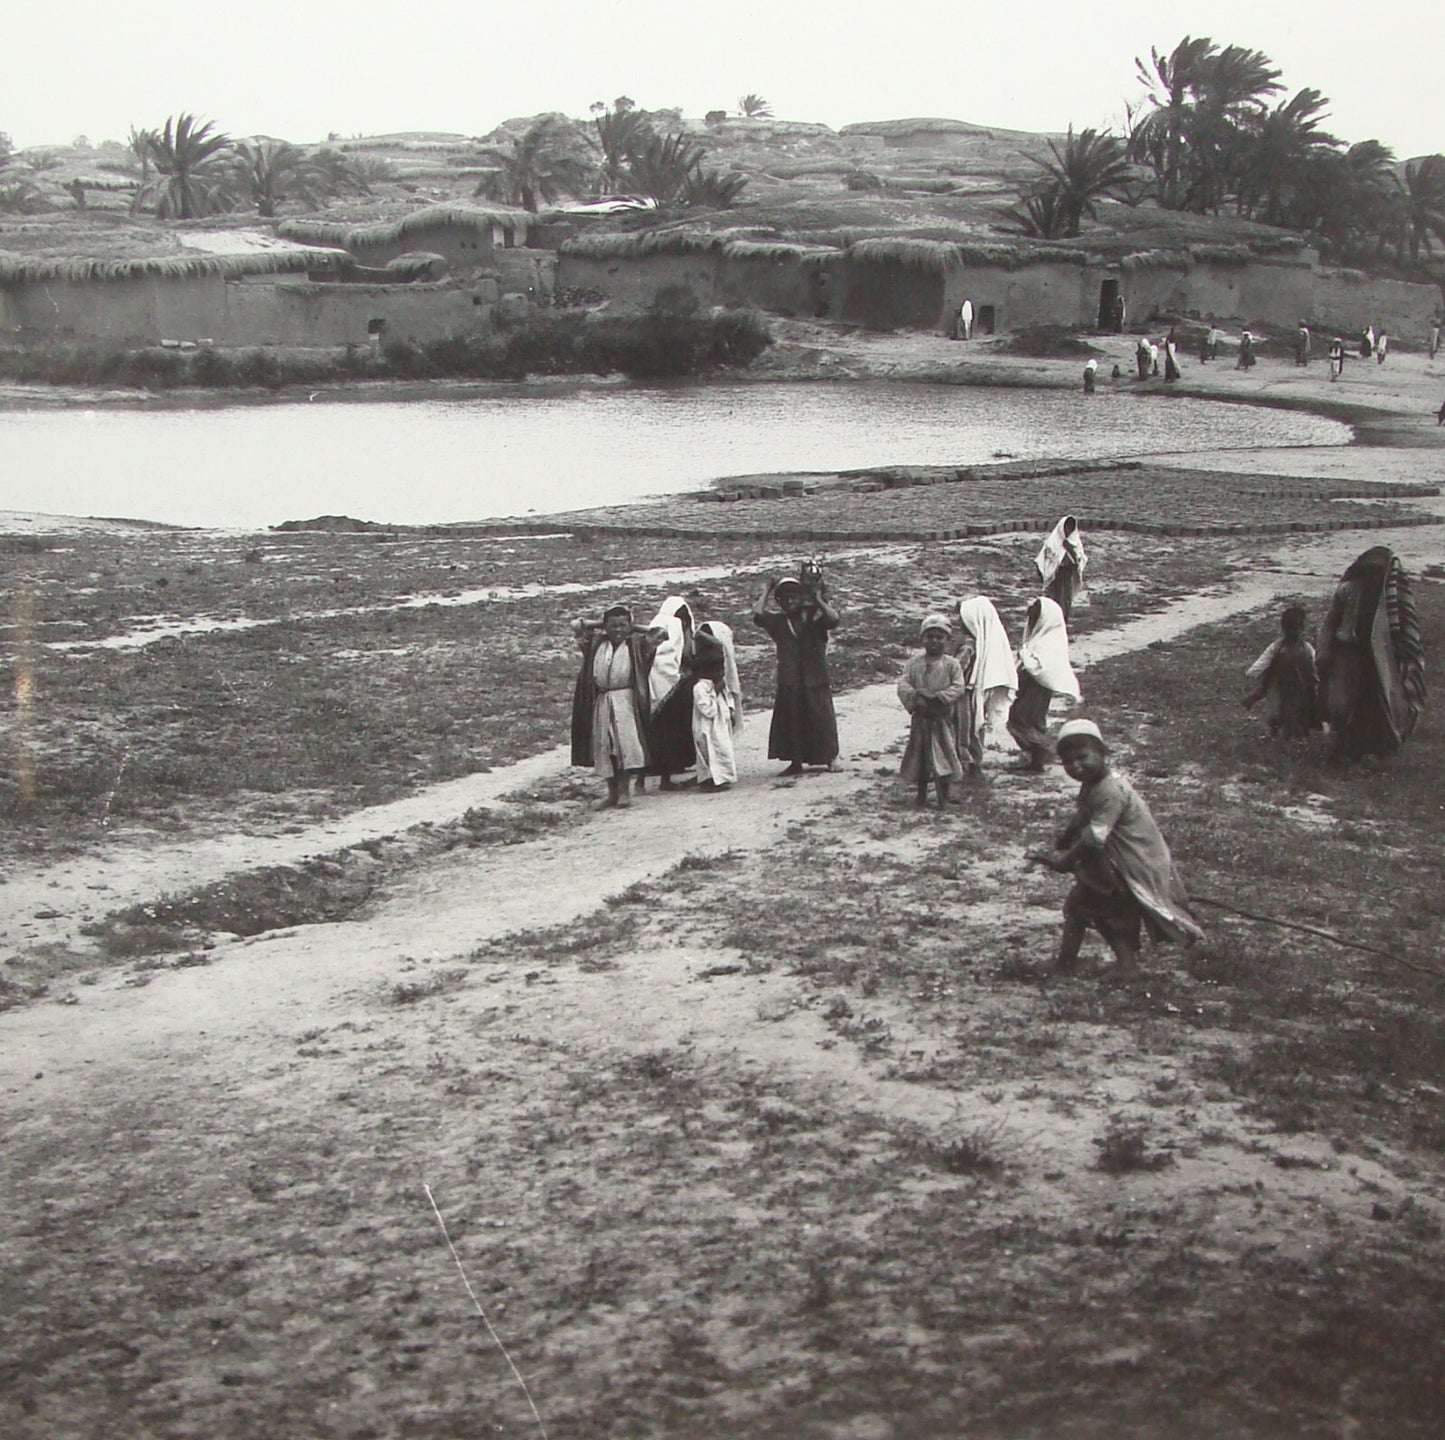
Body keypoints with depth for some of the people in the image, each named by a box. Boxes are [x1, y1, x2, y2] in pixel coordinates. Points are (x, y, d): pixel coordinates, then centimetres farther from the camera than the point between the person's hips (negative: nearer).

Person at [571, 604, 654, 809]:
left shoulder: (636, 644, 2)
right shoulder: (596, 643, 9)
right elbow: (576, 625, 8)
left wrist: (632, 628, 3)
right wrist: (599, 625, 11)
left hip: (625, 700, -3)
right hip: (601, 700, 3)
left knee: (625, 742, -9)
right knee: (603, 746, 5)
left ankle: (623, 790, -3)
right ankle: (612, 792, 14)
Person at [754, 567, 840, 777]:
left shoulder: (815, 618, 0)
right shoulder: (778, 620, 8)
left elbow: (834, 619, -17)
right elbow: (758, 615, -6)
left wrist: (819, 600, -18)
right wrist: (766, 592, -1)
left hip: (815, 680, -2)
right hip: (789, 681, 2)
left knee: (821, 718, 3)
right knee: (791, 721, 4)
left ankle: (831, 757, 18)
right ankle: (796, 761, 13)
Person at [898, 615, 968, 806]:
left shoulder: (952, 664, -3)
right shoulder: (914, 662, 4)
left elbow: (958, 688, -11)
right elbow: (903, 685, -2)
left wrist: (938, 697, -21)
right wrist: (916, 695, -20)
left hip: (942, 718, -3)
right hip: (920, 718, 3)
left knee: (943, 757, 0)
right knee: (920, 757, 11)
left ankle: (943, 798, 10)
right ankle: (921, 796, 24)